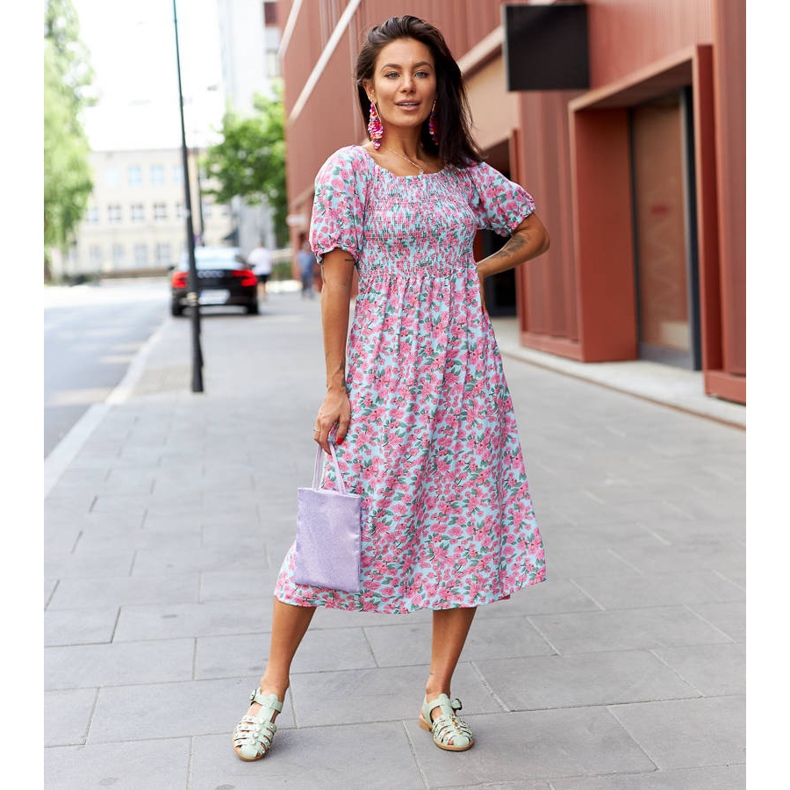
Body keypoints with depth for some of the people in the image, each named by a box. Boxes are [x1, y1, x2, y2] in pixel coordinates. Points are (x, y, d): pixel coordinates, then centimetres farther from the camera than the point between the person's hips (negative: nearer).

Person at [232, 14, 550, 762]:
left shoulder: (465, 172, 9)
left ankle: (438, 692, 17)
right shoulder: (348, 170, -2)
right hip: (385, 372, -4)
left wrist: (470, 272, 8)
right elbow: (337, 283, -5)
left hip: (464, 370, 4)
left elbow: (535, 232, 21)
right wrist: (335, 389, -8)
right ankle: (272, 686, 13)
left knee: (469, 526, 4)